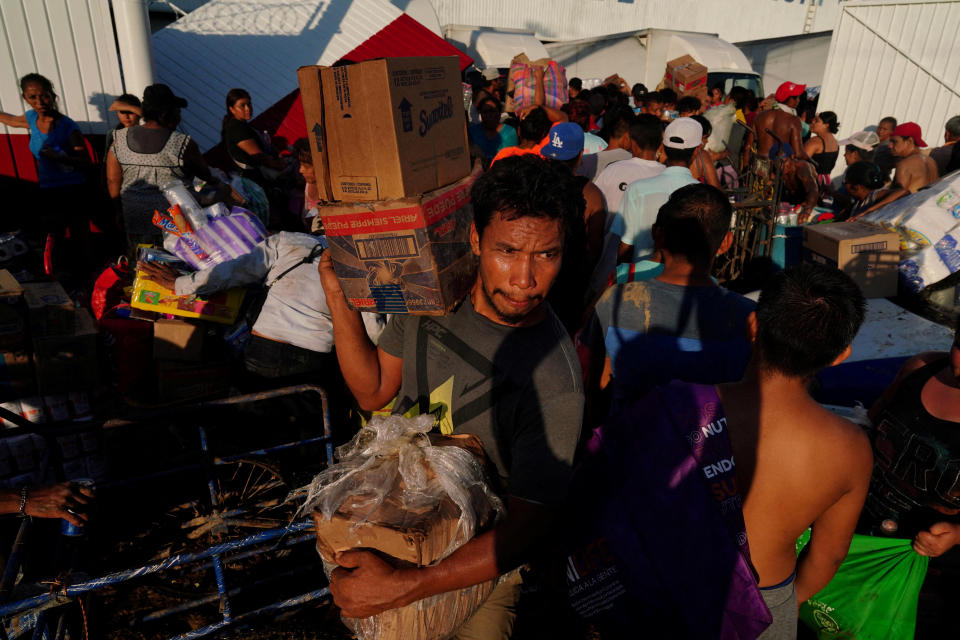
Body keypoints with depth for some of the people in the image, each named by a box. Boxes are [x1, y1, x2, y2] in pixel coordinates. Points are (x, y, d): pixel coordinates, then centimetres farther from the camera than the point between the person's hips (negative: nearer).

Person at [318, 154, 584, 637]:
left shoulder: (555, 380, -30)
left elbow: (526, 527, -26)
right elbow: (374, 392, -2)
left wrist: (403, 587, -33)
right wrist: (339, 295, -14)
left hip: (480, 552, -3)